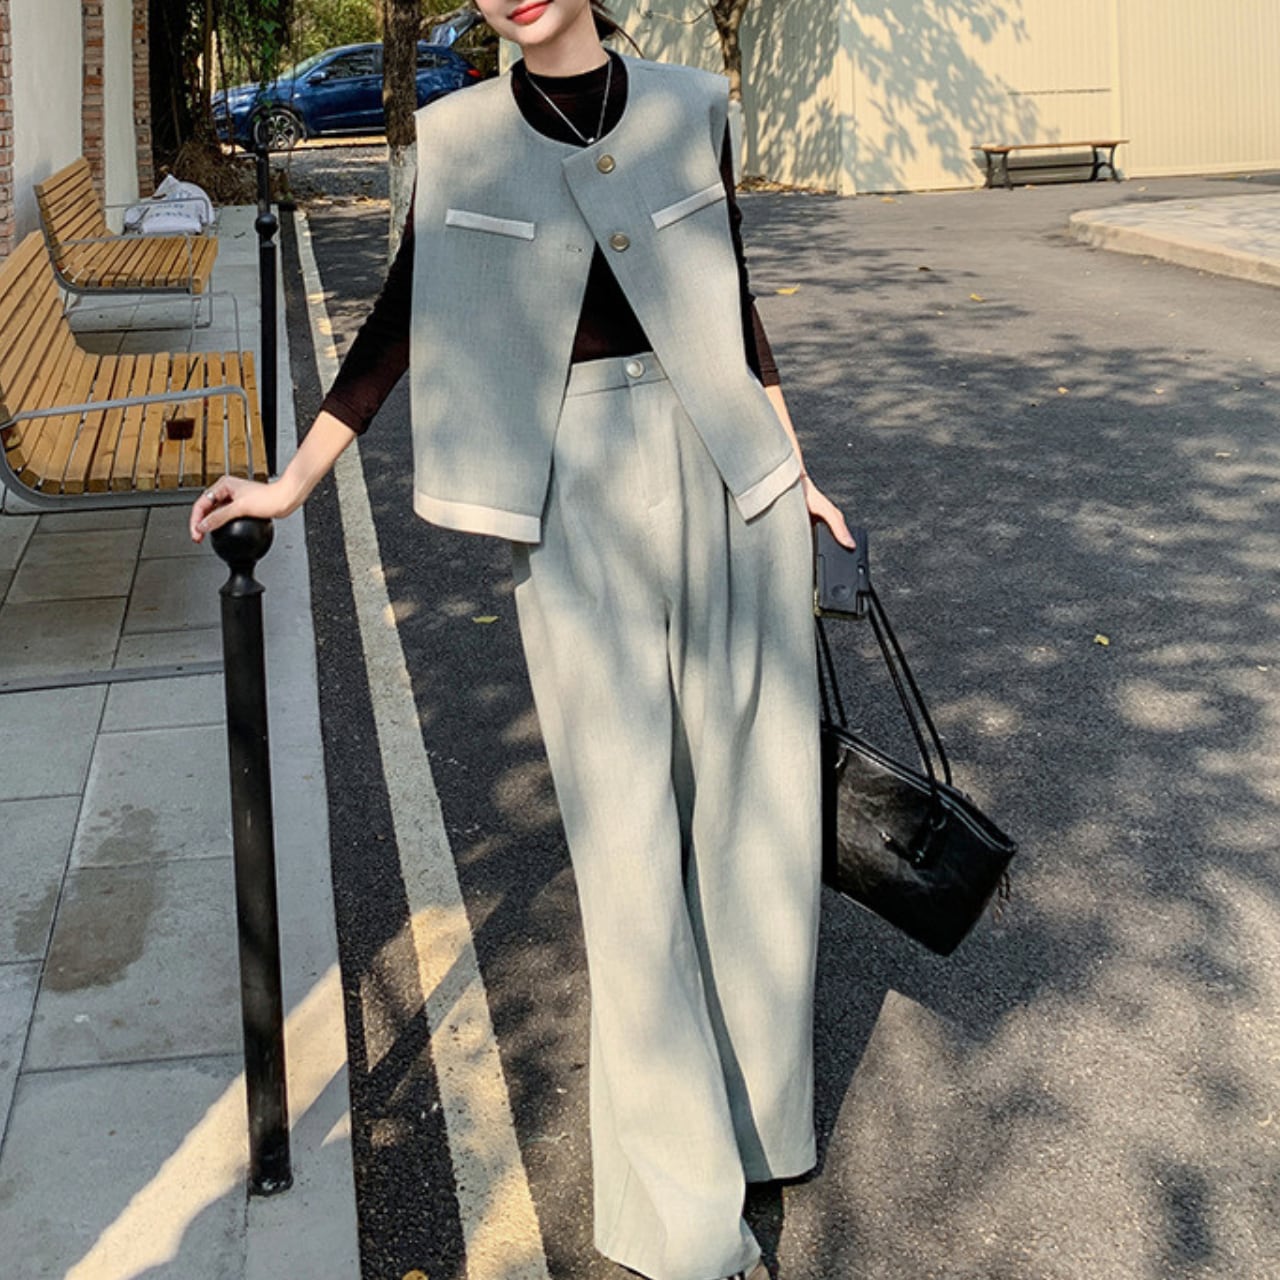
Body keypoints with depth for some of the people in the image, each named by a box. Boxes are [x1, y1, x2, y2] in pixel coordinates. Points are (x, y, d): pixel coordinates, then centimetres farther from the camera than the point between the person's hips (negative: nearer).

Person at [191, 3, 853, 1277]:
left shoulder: (688, 108, 7)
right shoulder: (463, 137, 3)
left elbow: (733, 305, 14)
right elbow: (400, 323, 8)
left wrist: (796, 469, 18)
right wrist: (292, 481, 7)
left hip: (726, 479, 3)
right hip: (577, 503, -2)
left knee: (748, 793, 8)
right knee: (627, 828, -4)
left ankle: (751, 1094, 31)